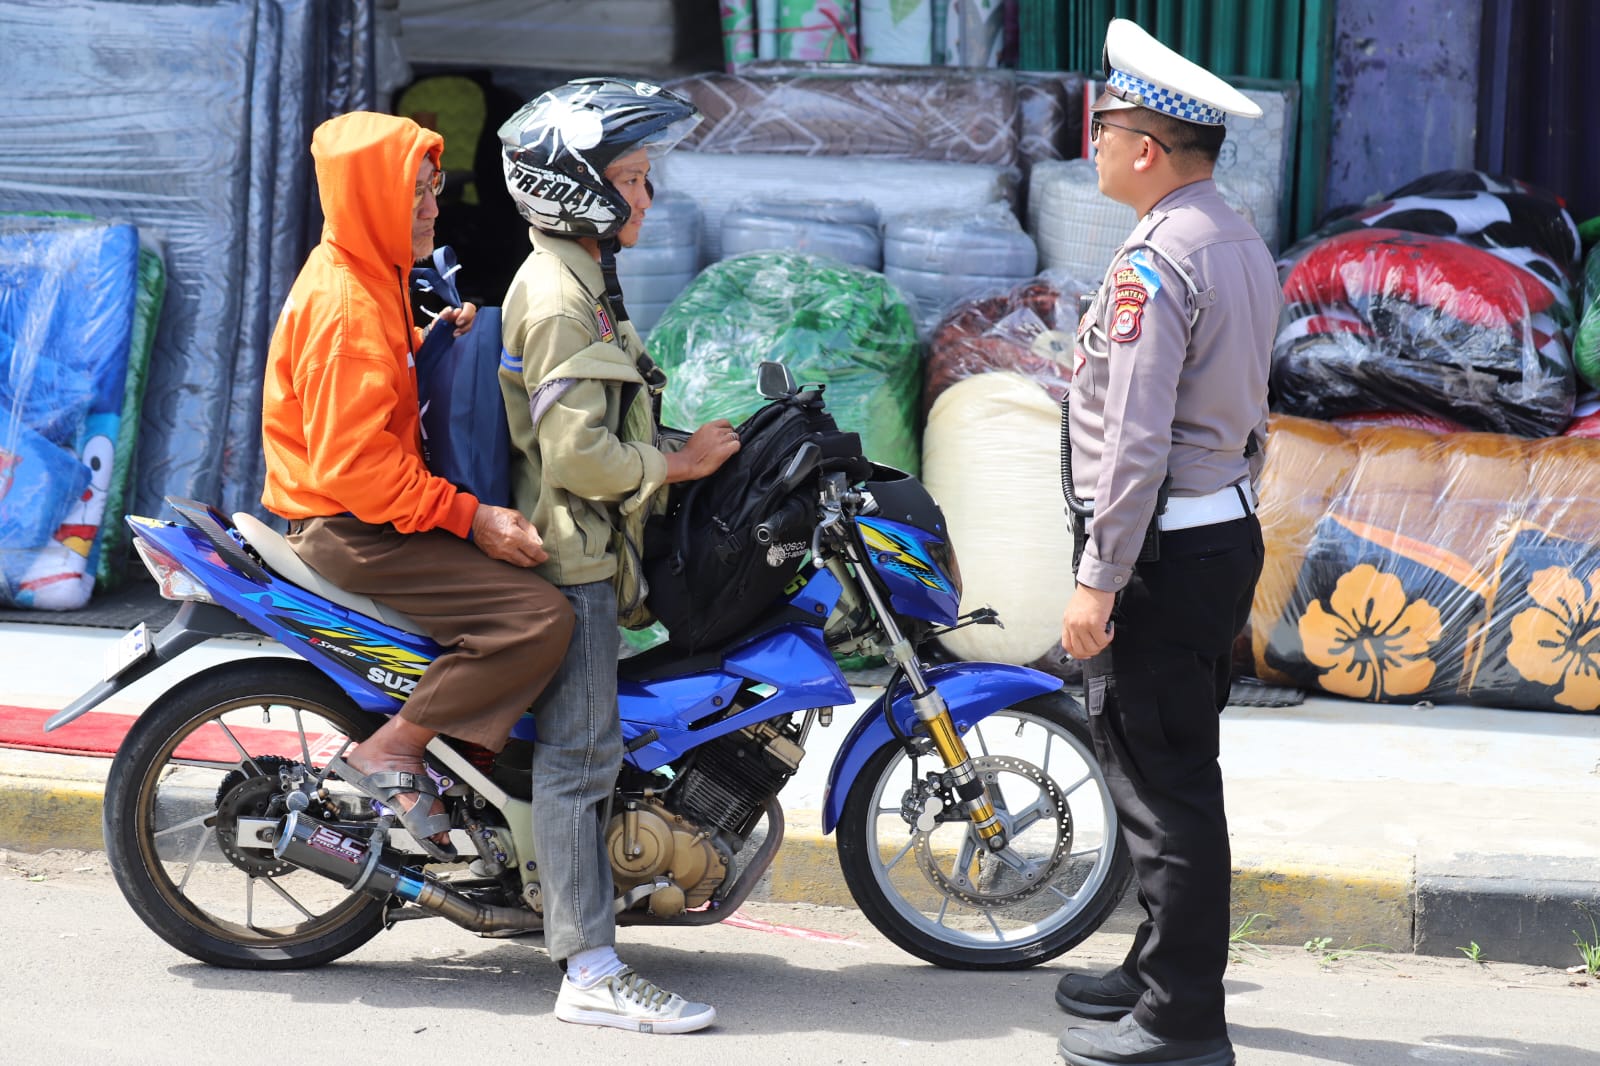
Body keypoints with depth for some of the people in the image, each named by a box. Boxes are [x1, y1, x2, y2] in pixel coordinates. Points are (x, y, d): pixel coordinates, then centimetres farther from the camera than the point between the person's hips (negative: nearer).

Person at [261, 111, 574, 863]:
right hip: (350, 532, -11)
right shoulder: (345, 307, -20)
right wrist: (468, 518, -24)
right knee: (540, 617, -22)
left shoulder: (365, 278, 13)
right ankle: (391, 751, -14)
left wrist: (434, 341, 9)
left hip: (373, 512, 11)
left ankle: (474, 745, 16)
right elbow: (353, 462, -26)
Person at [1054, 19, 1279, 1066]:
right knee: (1181, 774, 19)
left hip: (1164, 547, -10)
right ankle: (1165, 970, 30)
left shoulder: (1154, 260, -18)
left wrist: (1098, 580, -20)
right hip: (1230, 529, 10)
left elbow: (1137, 439, -22)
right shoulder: (1245, 246, 12)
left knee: (1161, 786, -4)